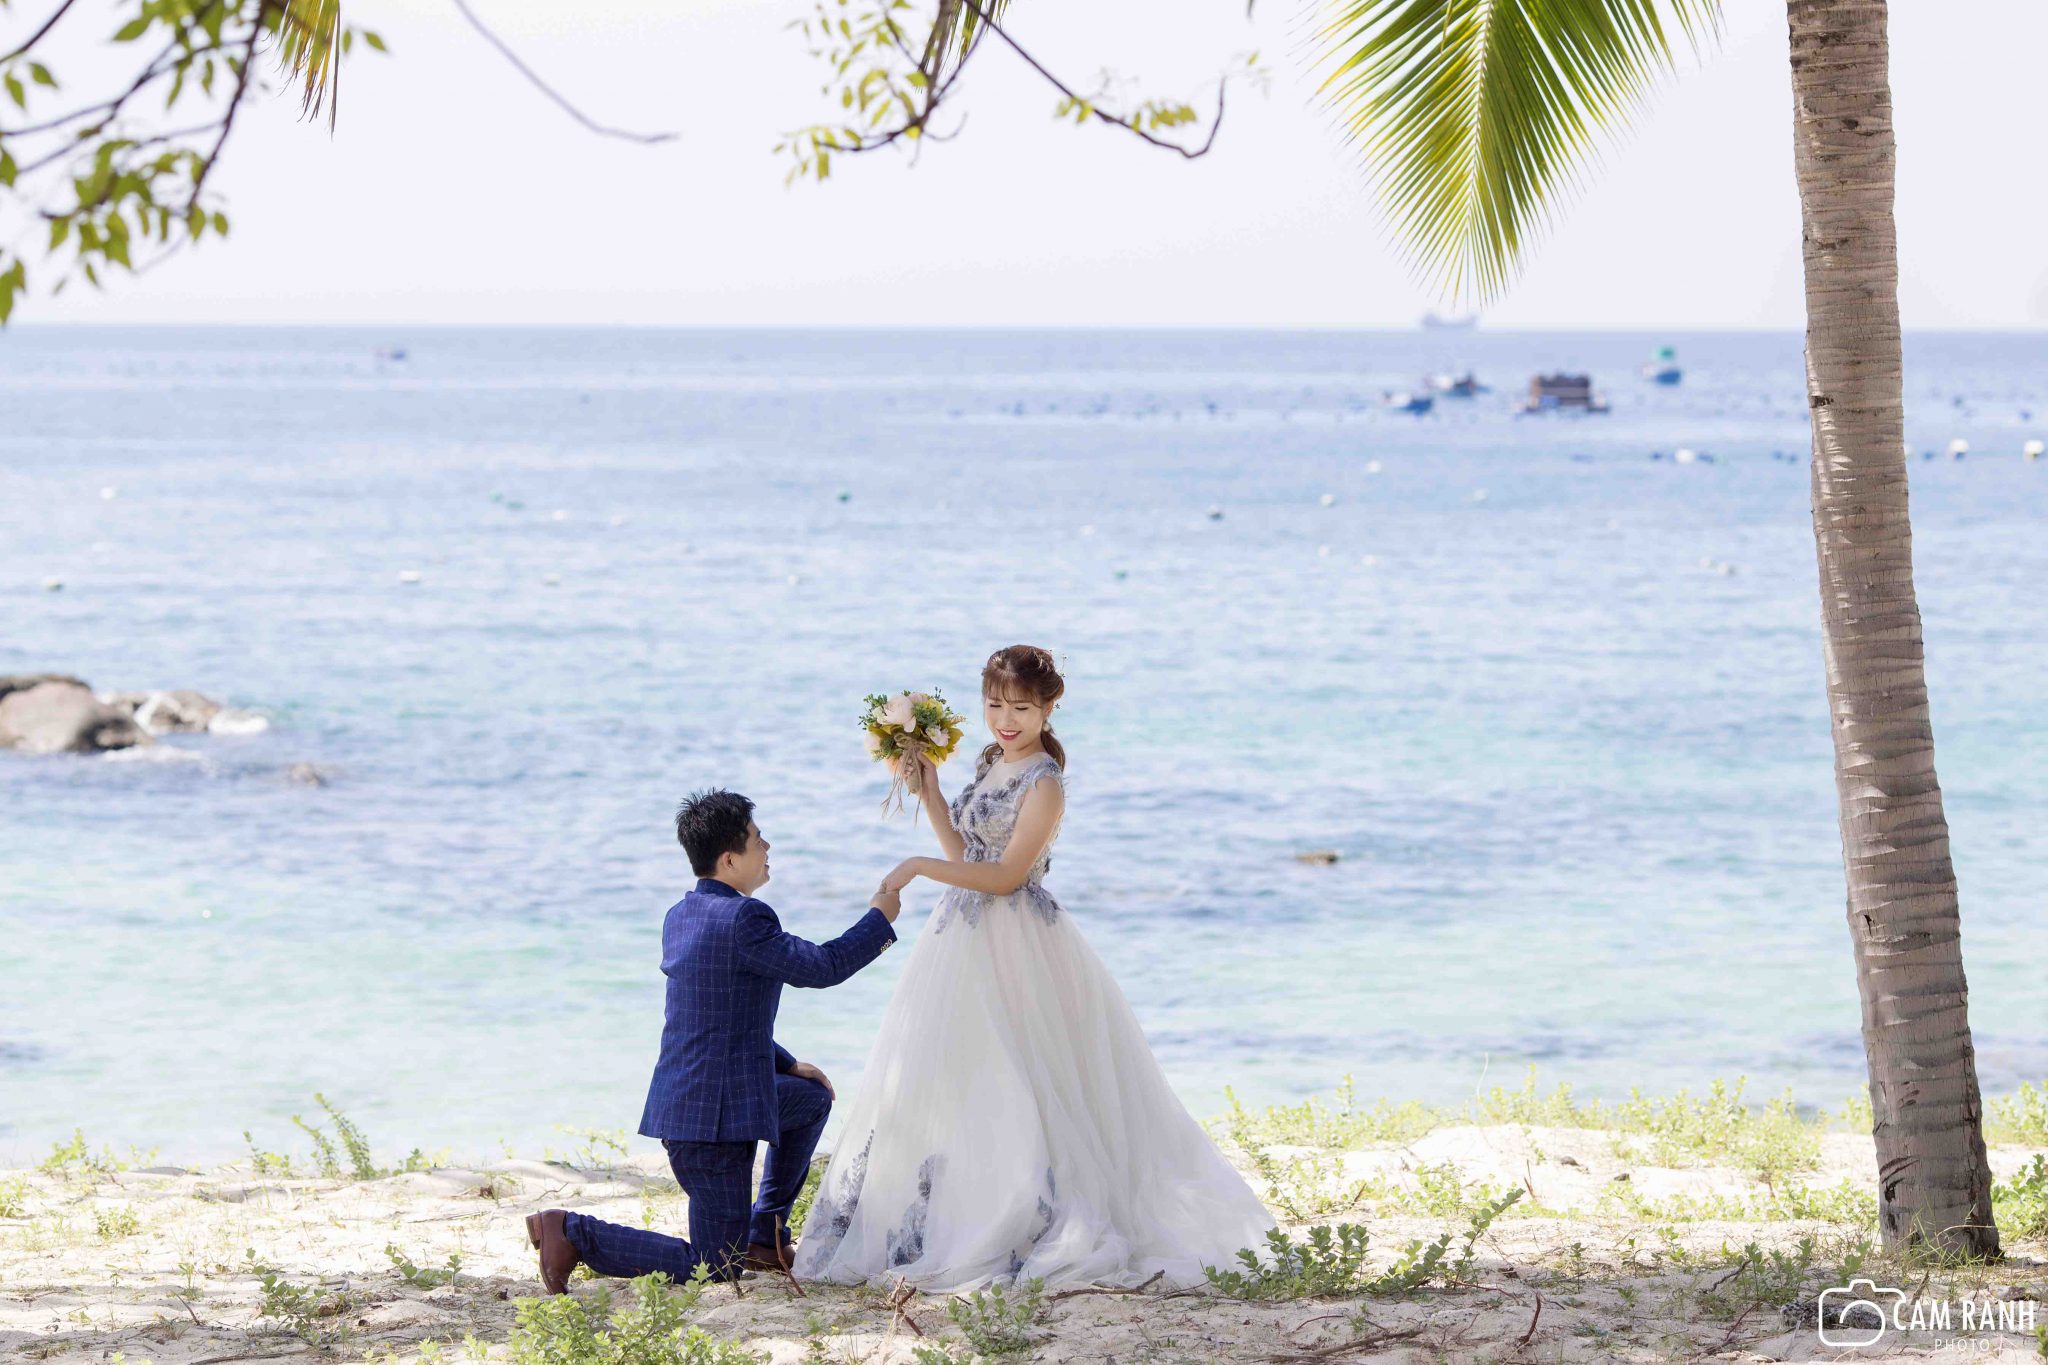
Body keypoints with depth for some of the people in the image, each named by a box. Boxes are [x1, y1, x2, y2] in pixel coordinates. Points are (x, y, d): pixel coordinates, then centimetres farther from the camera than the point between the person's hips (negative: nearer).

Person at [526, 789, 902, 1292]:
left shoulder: (679, 917, 11)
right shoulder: (743, 918, -18)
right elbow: (822, 967, -12)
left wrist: (787, 1064, 24)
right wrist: (880, 918, 3)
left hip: (679, 1097, 10)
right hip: (715, 1116, -10)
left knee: (812, 1097, 30)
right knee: (715, 1269, -3)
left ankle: (764, 1238, 29)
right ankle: (573, 1233, -9)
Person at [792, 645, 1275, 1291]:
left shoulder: (1044, 782, -14)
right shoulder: (991, 764, 12)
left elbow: (1005, 875, -18)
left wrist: (920, 867, -18)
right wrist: (929, 791, 9)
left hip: (1013, 944, -9)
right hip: (967, 938, 9)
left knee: (1007, 1086, -7)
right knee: (944, 1078, 9)